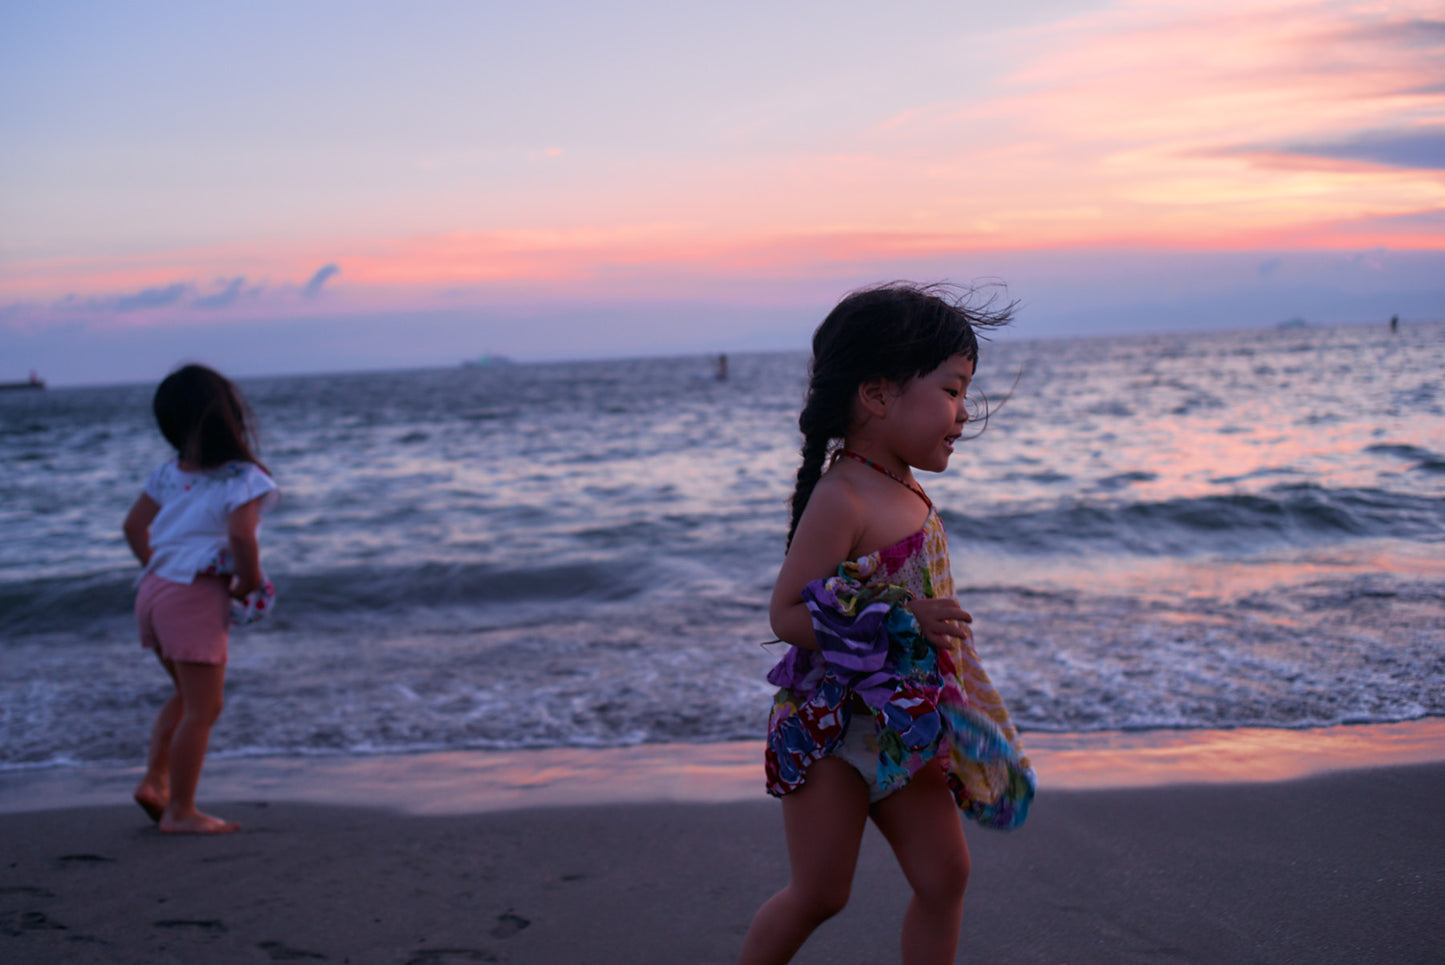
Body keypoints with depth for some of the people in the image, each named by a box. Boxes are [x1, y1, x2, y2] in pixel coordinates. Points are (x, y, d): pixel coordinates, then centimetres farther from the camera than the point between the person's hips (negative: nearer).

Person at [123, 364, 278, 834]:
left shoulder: (168, 472, 8)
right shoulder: (244, 479, -13)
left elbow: (133, 525, 16)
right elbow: (241, 535, -28)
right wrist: (251, 582, -12)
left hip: (156, 589, 8)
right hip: (196, 599, -8)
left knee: (187, 697, 26)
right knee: (202, 708, 3)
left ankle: (154, 780, 20)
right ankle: (179, 810, 8)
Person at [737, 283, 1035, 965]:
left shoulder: (902, 491, 6)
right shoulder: (841, 498, -21)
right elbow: (786, 614, -23)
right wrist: (897, 621, -27)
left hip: (902, 727, 8)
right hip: (829, 726, -8)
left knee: (944, 875, 9)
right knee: (818, 894, 2)